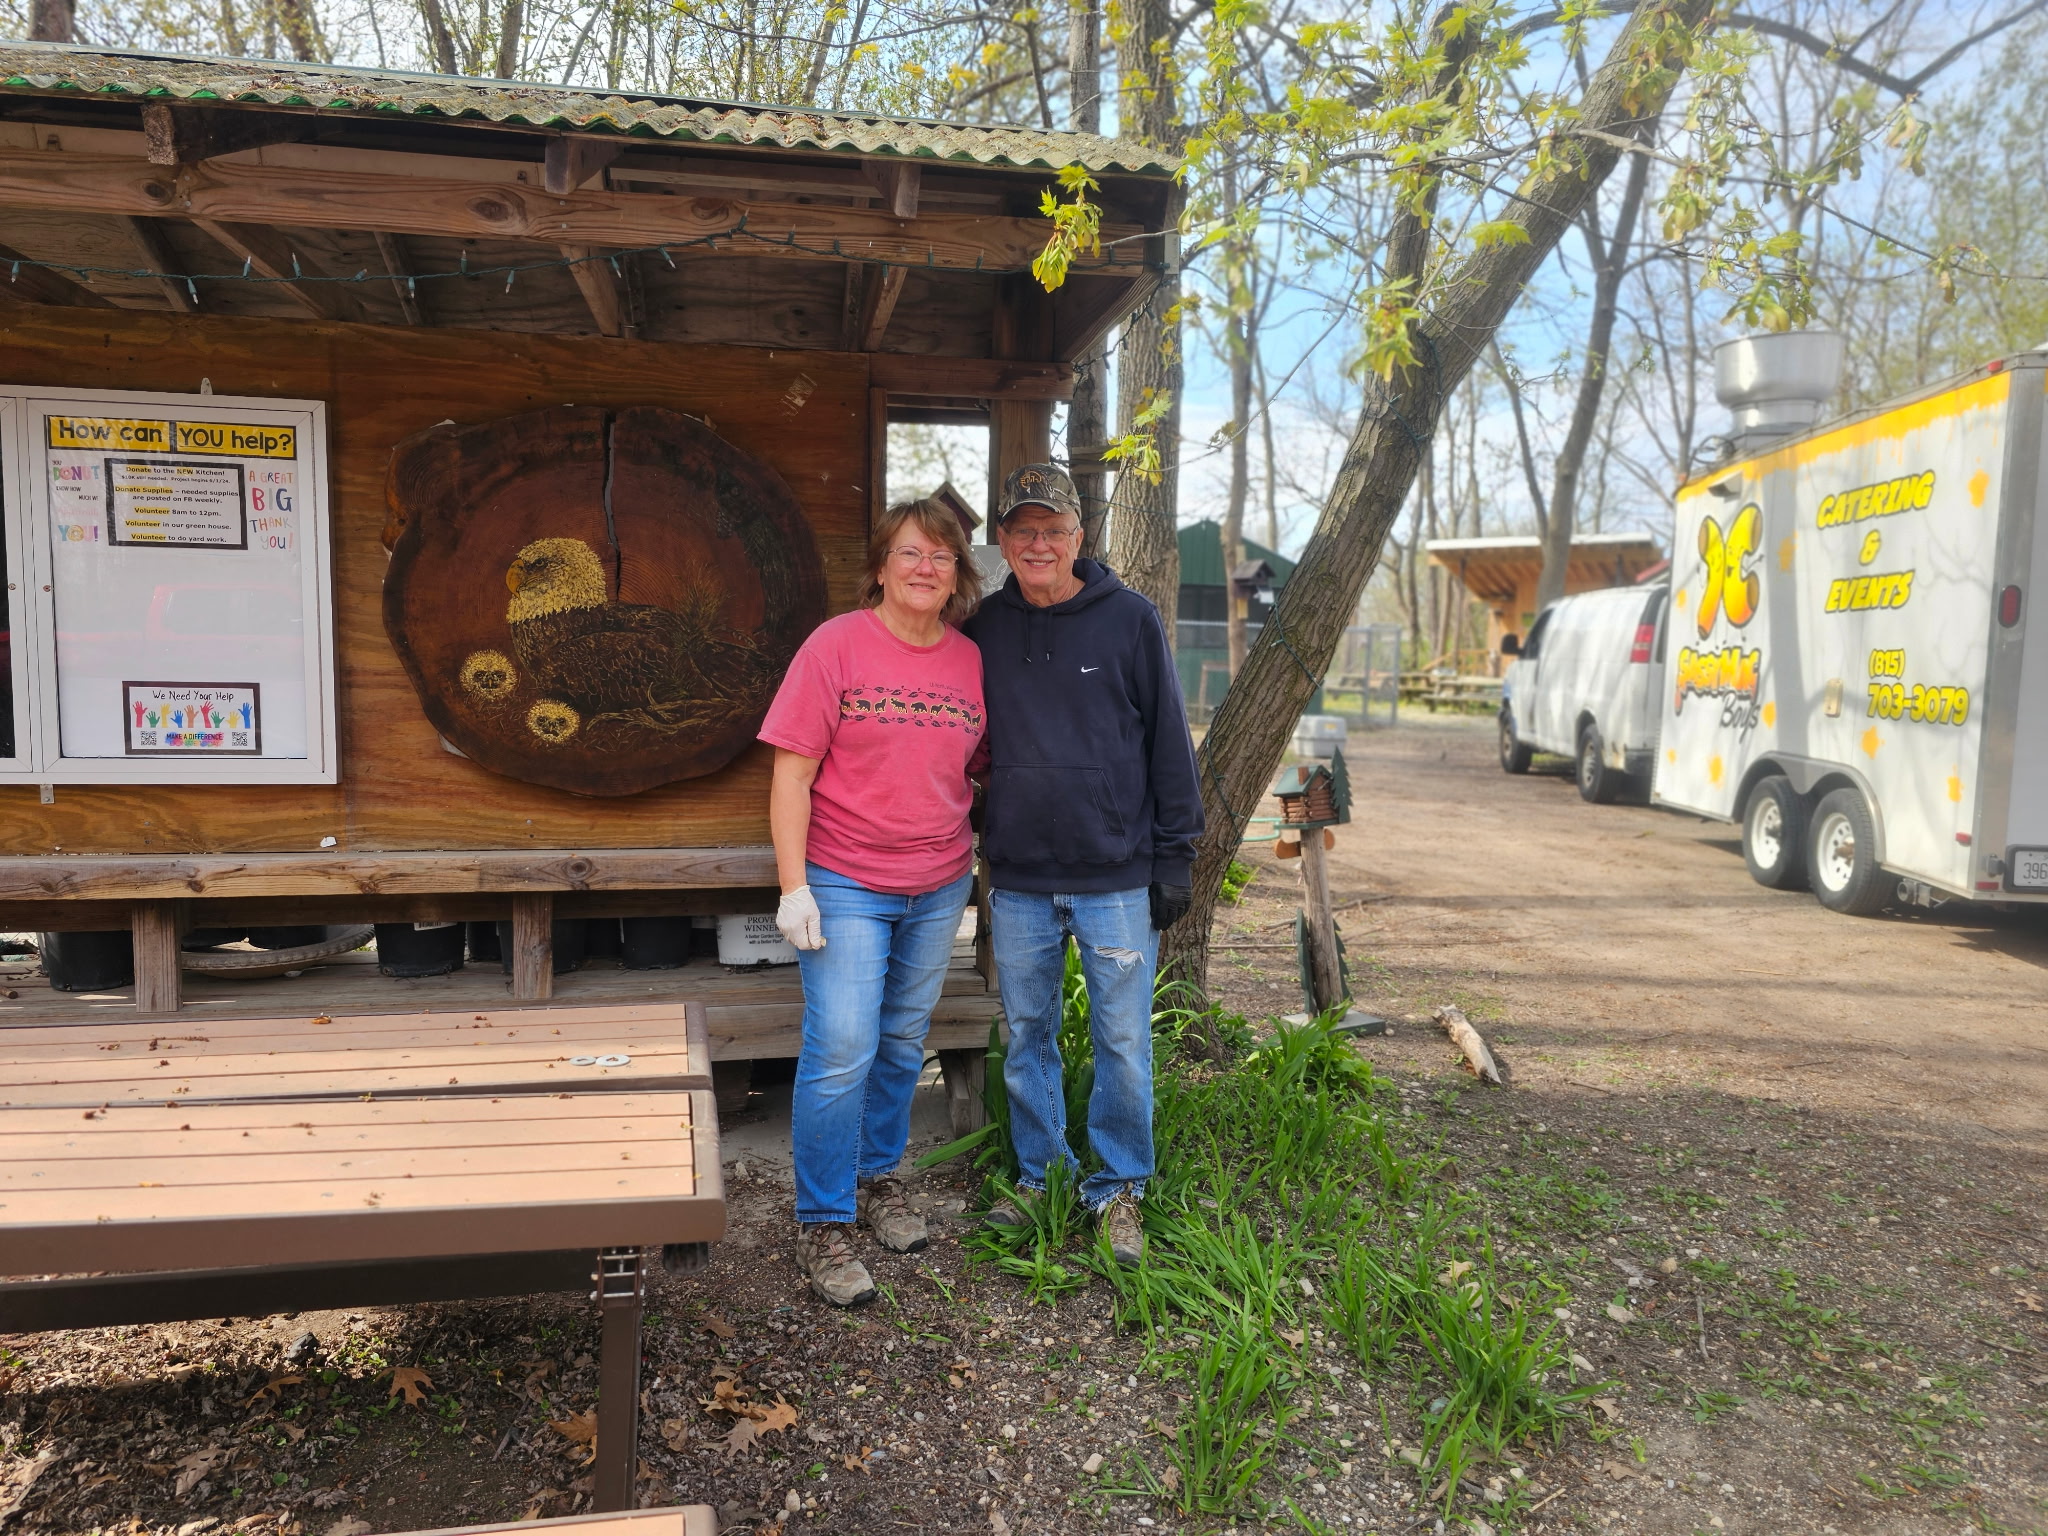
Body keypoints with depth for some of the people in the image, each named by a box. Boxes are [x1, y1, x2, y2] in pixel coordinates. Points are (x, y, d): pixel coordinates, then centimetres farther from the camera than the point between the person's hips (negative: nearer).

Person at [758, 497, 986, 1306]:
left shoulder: (972, 661, 4)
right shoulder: (837, 644, -9)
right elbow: (792, 771, -10)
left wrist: (975, 859, 11)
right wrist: (793, 886, -15)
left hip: (938, 888, 5)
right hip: (845, 884, -4)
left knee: (903, 1043, 15)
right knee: (842, 1048, -7)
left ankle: (878, 1176, 36)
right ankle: (823, 1224, 9)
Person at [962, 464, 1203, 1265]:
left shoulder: (1130, 619, -3)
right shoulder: (984, 629, 5)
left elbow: (1169, 742, -1)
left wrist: (1174, 855, -3)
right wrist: (975, 834, 10)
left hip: (1117, 879, -3)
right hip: (1018, 882, 3)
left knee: (1123, 1042, 5)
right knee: (1027, 1036, 14)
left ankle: (1118, 1187, 23)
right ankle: (1038, 1174, 31)